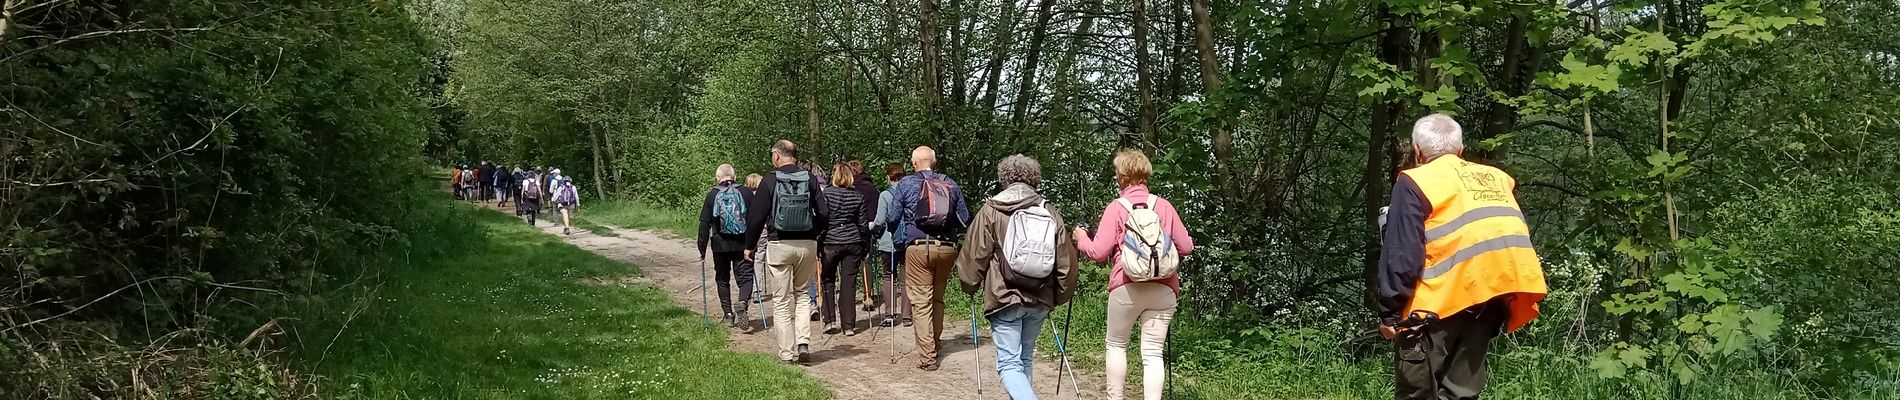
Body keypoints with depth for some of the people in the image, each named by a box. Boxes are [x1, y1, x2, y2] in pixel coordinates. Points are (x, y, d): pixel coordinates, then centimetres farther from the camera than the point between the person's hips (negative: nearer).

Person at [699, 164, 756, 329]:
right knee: (745, 277, 2)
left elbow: (704, 224, -2)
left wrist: (702, 249, 3)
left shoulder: (712, 195, 0)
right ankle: (742, 303, -26)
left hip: (720, 245, 0)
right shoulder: (745, 193, 1)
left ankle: (728, 315, 16)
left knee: (722, 279, 15)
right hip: (742, 245, 0)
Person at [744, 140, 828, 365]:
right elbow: (823, 213, 4)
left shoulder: (770, 181, -5)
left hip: (779, 245, -3)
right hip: (807, 245, 3)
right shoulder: (810, 180, 3)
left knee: (781, 301, 5)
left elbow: (756, 216, -3)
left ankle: (787, 353, 5)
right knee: (802, 295, 17)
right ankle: (803, 343, 1)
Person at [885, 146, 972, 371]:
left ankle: (927, 357, -9)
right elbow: (964, 219, 8)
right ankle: (935, 345, 29)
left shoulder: (905, 185, 0)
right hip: (946, 248, 4)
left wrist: (898, 238, 20)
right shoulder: (951, 185, 9)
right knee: (938, 299, 18)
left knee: (921, 301, -3)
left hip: (918, 247, -3)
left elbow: (893, 217, 0)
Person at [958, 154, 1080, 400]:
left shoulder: (991, 211, -5)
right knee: (1025, 359, 20)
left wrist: (970, 285, 15)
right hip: (1040, 300, 4)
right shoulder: (1050, 214, 5)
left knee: (1009, 364, -4)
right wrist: (1061, 294, 20)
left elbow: (974, 255, -3)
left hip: (1005, 297, -4)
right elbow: (1066, 260, 6)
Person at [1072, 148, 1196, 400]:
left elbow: (1099, 252, -5)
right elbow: (1186, 247, 10)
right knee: (1153, 352, 2)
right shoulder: (1164, 205, 6)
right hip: (1163, 289, 2)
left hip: (1126, 287, -2)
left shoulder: (1116, 208, -2)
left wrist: (1081, 238, 15)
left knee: (1117, 344, 16)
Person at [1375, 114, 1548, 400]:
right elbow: (1516, 236, 19)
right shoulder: (1498, 179, 20)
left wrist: (1389, 313, -2)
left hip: (1442, 302, -5)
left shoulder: (1415, 183, 2)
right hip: (1490, 299, 5)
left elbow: (1402, 256, -5)